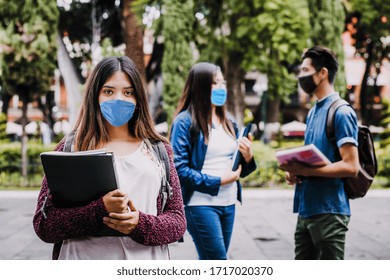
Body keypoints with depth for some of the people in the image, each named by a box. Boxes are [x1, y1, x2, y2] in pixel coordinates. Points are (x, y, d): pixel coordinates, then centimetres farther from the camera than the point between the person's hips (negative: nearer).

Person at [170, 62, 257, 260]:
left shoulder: (228, 122, 14)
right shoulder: (185, 121, -7)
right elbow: (179, 169, -15)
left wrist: (247, 158, -3)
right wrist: (217, 182, -16)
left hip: (228, 203, 7)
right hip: (201, 203, -7)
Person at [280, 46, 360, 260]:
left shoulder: (341, 113, -12)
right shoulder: (313, 112, 15)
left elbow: (351, 166, -18)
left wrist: (306, 170, -22)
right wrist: (295, 171, 2)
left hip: (329, 211, -9)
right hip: (306, 210, 9)